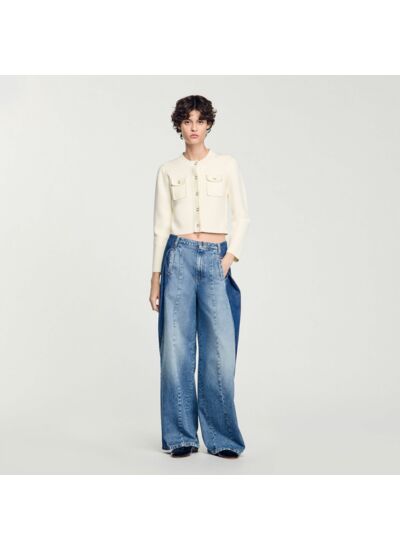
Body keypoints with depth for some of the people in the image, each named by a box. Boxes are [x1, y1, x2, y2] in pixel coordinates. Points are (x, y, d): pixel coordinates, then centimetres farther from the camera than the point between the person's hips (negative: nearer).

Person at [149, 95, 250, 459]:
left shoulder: (227, 165, 8)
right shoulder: (168, 171, 9)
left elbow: (242, 216, 7)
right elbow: (162, 225, 10)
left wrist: (230, 257, -6)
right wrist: (156, 276, 6)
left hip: (216, 260, 0)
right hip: (179, 257, 1)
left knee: (221, 350, -4)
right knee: (177, 348, -1)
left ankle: (221, 438, 9)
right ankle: (182, 437, 10)